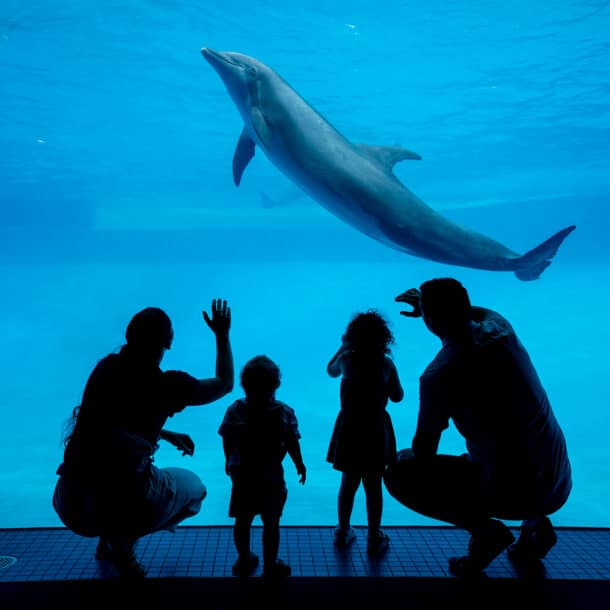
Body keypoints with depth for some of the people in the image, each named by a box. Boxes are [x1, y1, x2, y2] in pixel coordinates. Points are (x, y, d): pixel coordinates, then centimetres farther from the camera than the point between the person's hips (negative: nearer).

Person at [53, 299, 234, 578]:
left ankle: (107, 541, 32)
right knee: (194, 487, 24)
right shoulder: (164, 384, -11)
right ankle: (122, 545, 8)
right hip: (125, 503, -6)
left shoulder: (106, 366, 5)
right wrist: (222, 335, 15)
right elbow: (225, 384, 6)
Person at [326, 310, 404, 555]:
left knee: (348, 483, 17)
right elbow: (397, 396, -2)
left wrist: (343, 347, 17)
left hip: (349, 429, 2)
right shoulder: (386, 363, -13)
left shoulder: (346, 359, -10)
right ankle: (374, 539, 24)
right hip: (376, 430, -1)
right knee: (374, 485, 11)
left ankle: (343, 532, 32)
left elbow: (331, 370, 13)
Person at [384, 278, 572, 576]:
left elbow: (424, 451, -5)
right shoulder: (500, 327, -2)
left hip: (511, 495, -6)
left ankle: (484, 528, -2)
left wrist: (406, 457, 16)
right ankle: (535, 522, 19)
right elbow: (476, 312, 27)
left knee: (397, 474, 2)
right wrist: (431, 306, 23)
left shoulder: (438, 376, -19)